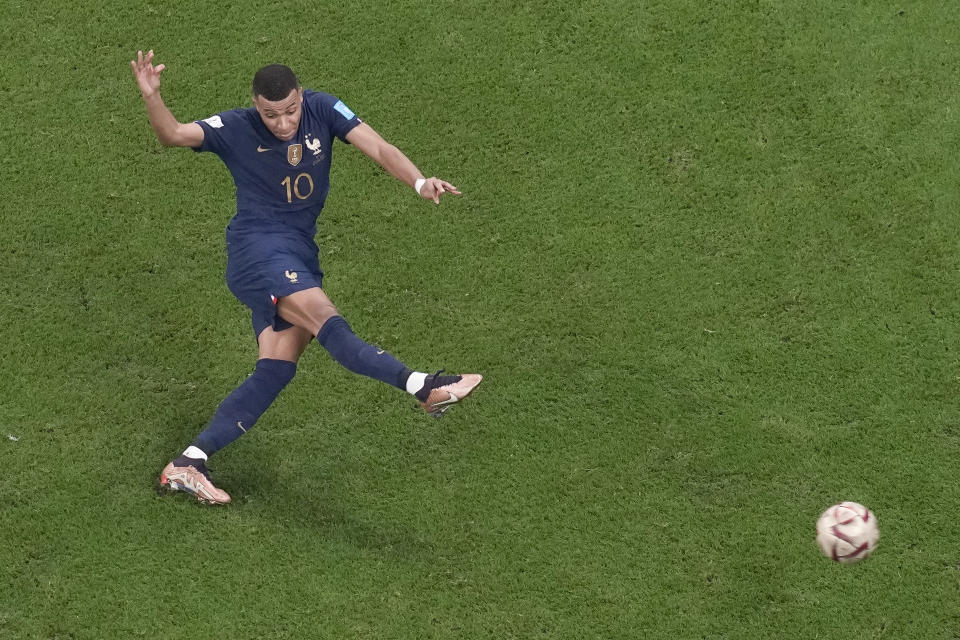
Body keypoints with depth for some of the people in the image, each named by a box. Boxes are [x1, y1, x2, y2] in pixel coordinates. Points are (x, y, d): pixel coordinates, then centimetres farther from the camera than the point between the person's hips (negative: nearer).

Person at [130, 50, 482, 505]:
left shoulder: (322, 110, 3)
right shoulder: (236, 129, -4)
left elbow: (378, 148, -5)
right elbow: (173, 135, -12)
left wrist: (419, 181, -23)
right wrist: (151, 97, -33)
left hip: (299, 258, 6)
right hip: (258, 249, -6)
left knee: (276, 370, -2)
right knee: (325, 318, -28)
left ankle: (188, 464, 0)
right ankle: (422, 386, -44)